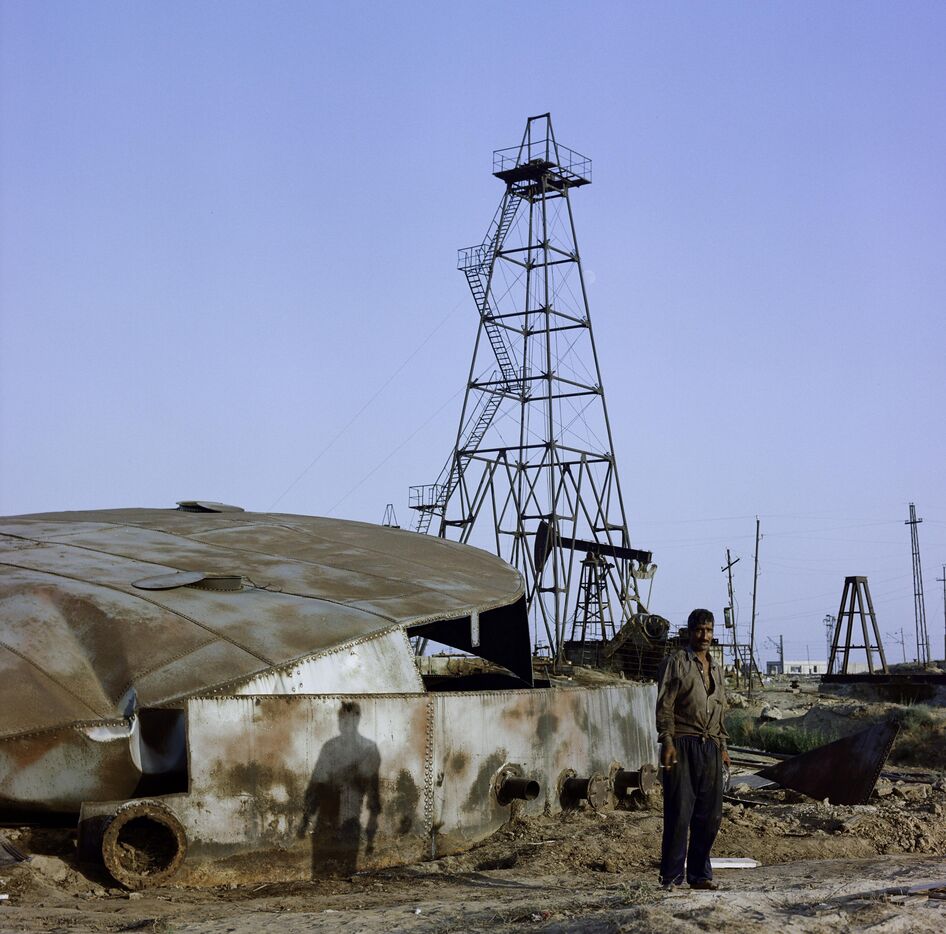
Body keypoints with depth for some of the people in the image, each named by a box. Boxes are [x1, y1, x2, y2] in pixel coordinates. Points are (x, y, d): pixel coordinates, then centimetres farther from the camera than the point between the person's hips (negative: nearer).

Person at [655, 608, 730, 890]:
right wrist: (667, 742, -15)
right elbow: (664, 706, -7)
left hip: (710, 747, 6)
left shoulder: (716, 668, 19)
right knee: (679, 813, -7)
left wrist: (722, 745, 19)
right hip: (682, 745, -6)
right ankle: (671, 876, 0)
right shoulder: (675, 663, -1)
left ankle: (700, 874, 15)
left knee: (710, 814, 6)